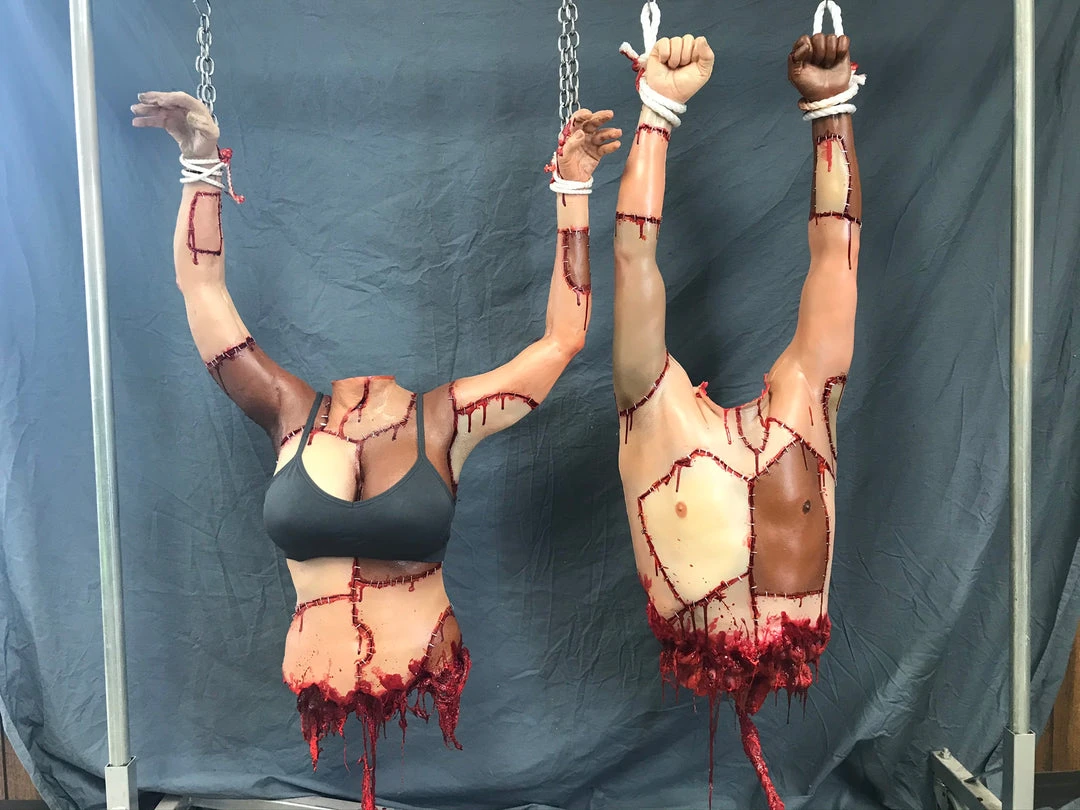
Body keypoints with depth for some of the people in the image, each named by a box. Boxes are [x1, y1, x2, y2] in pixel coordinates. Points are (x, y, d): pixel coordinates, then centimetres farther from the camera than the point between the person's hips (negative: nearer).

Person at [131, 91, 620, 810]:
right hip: (317, 697, 2)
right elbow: (202, 285, -1)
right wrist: (203, 163, -3)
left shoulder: (444, 422, -8)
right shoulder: (291, 416, -4)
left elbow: (563, 337, -8)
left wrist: (573, 190, -9)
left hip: (428, 692, -1)